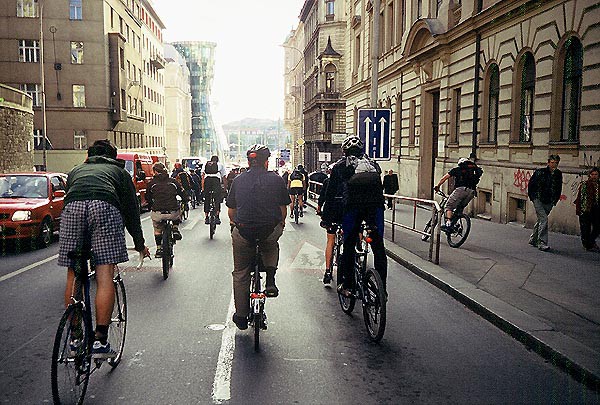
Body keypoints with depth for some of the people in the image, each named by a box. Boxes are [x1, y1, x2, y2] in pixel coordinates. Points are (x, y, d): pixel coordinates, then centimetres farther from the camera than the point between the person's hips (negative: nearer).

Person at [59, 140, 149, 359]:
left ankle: (75, 337, 20)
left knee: (73, 276, 12)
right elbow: (131, 209, 28)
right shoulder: (119, 171, 32)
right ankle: (100, 341, -6)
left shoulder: (76, 170, 38)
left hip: (72, 206, 3)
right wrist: (139, 243, 37)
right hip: (105, 206, -2)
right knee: (105, 278, -3)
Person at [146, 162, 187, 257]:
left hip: (157, 214, 0)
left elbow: (148, 198, 17)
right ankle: (175, 229, 18)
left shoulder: (152, 183, 6)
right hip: (172, 213, 0)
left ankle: (159, 249, 27)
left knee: (157, 230, 29)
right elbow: (185, 197, 11)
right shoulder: (173, 181, 8)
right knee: (178, 212, 36)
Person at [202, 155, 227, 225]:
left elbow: (203, 176, 17)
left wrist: (202, 187, 13)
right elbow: (224, 178, 22)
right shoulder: (220, 165, 27)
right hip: (216, 180, -2)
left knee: (207, 199, 9)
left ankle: (206, 218, 11)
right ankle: (217, 217, -13)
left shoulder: (205, 165, 29)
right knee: (217, 199, -2)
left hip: (207, 180, 2)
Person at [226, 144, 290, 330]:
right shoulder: (276, 180, 3)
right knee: (271, 245, 36)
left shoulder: (238, 180, 7)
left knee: (240, 274, 18)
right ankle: (270, 281, 17)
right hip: (270, 231, -1)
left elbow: (231, 210, 12)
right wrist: (281, 223, 28)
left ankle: (241, 316, 26)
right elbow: (283, 209, 7)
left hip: (243, 231, 1)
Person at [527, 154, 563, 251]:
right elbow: (531, 184, 0)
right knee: (543, 220, -15)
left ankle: (533, 239, 30)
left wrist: (555, 200, 14)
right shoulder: (540, 172, -9)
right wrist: (532, 197, 2)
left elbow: (559, 188, 17)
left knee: (541, 220, 15)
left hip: (549, 203, 5)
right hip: (538, 200, -5)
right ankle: (542, 243, -13)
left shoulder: (559, 174, 4)